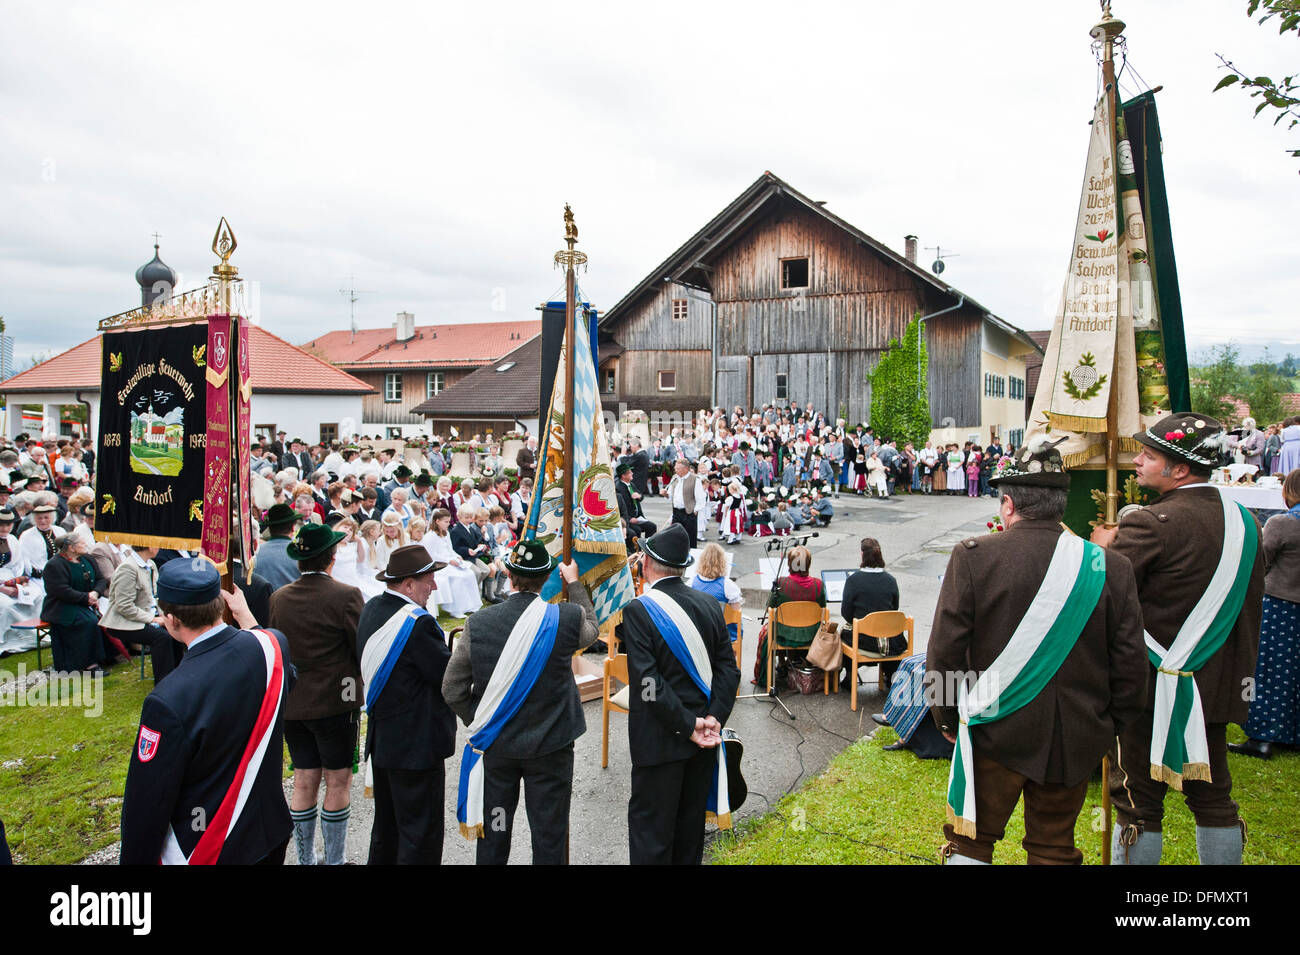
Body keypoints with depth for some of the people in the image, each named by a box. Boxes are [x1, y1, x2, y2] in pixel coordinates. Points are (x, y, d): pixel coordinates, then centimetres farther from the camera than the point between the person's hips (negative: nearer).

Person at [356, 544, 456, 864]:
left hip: (380, 740, 9)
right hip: (416, 745, -9)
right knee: (421, 836, 2)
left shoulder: (371, 608, 4)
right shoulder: (418, 622, -23)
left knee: (386, 828, 22)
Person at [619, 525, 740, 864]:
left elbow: (647, 681, -21)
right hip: (705, 735, 6)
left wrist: (688, 725, -16)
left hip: (660, 738, -5)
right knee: (691, 819, 20)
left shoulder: (638, 610, -16)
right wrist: (714, 716, -8)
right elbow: (729, 668, -1)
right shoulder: (709, 605, 0)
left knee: (650, 825, 6)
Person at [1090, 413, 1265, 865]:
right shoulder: (1244, 521, 4)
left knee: (1138, 799, 4)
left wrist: (1106, 546, -1)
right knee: (1212, 796, 17)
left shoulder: (1152, 524, -20)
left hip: (1157, 687, -7)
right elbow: (1250, 603, 12)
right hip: (1218, 684, 7)